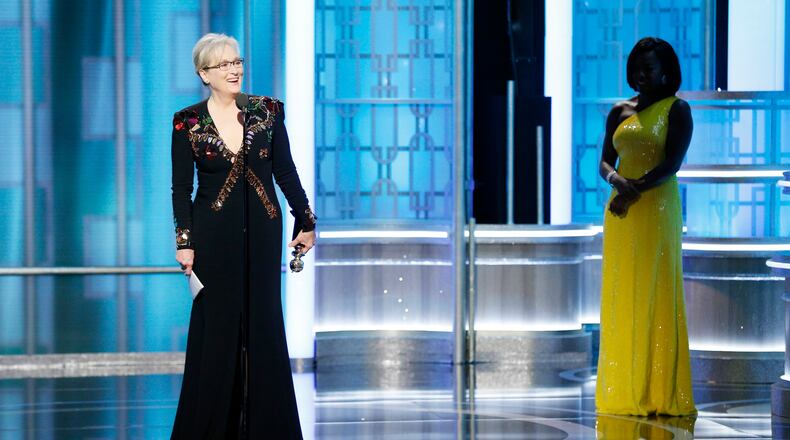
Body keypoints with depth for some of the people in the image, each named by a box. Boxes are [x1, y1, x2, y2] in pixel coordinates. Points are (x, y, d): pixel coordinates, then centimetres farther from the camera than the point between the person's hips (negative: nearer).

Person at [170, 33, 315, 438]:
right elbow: (181, 188, -1)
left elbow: (286, 173, 6)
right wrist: (185, 243, -7)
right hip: (215, 235, -2)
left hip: (261, 232, 2)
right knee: (217, 329, 2)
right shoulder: (188, 123, -3)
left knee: (264, 325, 5)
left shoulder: (267, 111, 1)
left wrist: (306, 222, 7)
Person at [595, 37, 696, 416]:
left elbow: (672, 163, -11)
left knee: (655, 299, -6)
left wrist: (635, 191, -19)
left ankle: (660, 394, -4)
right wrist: (617, 180, -14)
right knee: (621, 299, 3)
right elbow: (604, 162, 8)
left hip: (658, 210, -5)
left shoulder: (676, 110, -1)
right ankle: (623, 390, 6)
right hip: (621, 213, 5)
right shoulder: (619, 112, 14)